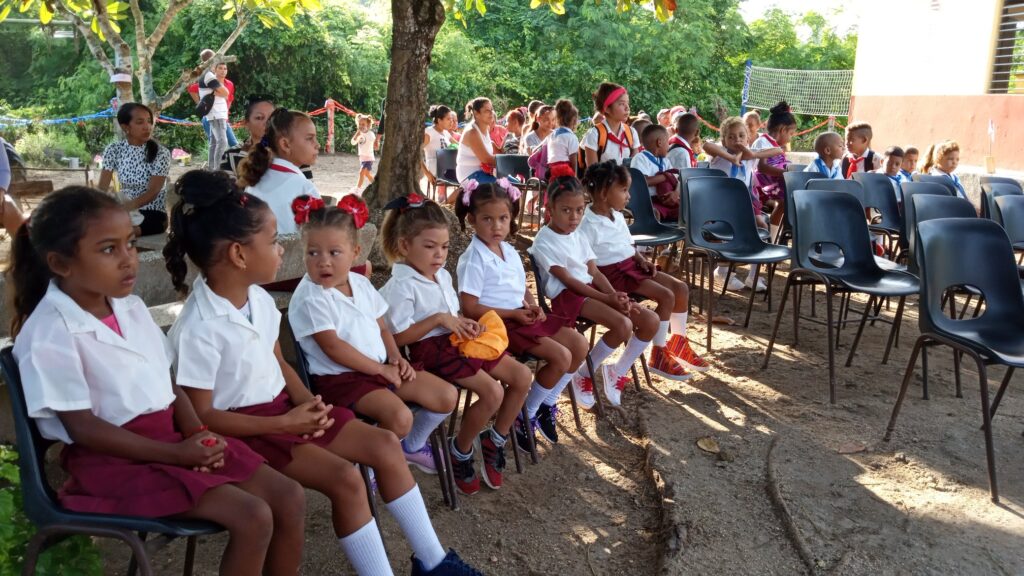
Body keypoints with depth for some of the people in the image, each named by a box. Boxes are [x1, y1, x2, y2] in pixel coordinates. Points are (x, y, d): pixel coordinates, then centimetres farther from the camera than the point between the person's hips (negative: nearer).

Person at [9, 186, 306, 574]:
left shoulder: (132, 308, 8)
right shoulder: (50, 335, -15)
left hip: (170, 436, 7)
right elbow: (84, 428, -17)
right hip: (113, 459, -7)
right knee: (253, 517, -21)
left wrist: (198, 435, -7)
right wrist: (175, 454, -20)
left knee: (290, 498, -3)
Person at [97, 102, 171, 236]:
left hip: (153, 214, -4)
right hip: (124, 210, 4)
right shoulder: (113, 150, 0)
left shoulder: (161, 153, -10)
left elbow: (152, 192, -18)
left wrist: (128, 206, -36)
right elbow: (102, 189, -4)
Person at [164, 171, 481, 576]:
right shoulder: (199, 329, -23)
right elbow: (201, 417, -20)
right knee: (345, 479, -24)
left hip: (283, 406, 8)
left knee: (385, 445, 1)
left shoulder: (258, 299, 0)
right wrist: (283, 424, -24)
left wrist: (304, 401, -8)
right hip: (246, 429, -8)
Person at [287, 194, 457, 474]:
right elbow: (333, 348, -19)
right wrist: (381, 369, -15)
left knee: (447, 396, 2)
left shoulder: (361, 283, 8)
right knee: (399, 416, -31)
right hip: (340, 378, -8)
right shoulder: (309, 298, -15)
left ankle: (412, 446, 26)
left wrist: (396, 358, -3)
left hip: (381, 367, 8)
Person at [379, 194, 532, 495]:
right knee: (493, 393, -23)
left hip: (457, 341, 9)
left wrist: (464, 322, -1)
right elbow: (398, 337, -16)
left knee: (522, 376, -2)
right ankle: (460, 452, 1)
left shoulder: (443, 276, 12)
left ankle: (495, 440, 13)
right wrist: (438, 318, -21)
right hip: (431, 349, -9)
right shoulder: (400, 287, -14)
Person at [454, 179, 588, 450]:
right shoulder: (474, 259, -16)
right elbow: (470, 308, -18)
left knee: (579, 344, 3)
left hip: (523, 317, 9)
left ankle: (547, 404, 16)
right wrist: (512, 314, -19)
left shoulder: (510, 251, 9)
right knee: (561, 357, -18)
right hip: (500, 324, -9)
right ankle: (527, 414, 3)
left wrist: (533, 306, -3)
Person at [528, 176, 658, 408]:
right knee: (623, 325, -28)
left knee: (651, 321, -6)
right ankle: (584, 374, -6)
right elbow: (567, 280, -14)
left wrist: (615, 295, -10)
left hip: (592, 289, 8)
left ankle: (618, 372, 11)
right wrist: (607, 298, -19)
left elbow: (594, 272, 9)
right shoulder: (544, 242, -9)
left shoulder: (579, 236, 14)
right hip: (567, 295, -8)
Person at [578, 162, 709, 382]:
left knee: (681, 287, 2)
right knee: (666, 296, -19)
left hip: (632, 265, 9)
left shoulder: (617, 215, 9)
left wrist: (642, 259, 2)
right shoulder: (589, 225, -19)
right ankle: (659, 355, -6)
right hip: (613, 273, -9)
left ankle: (679, 343, 18)